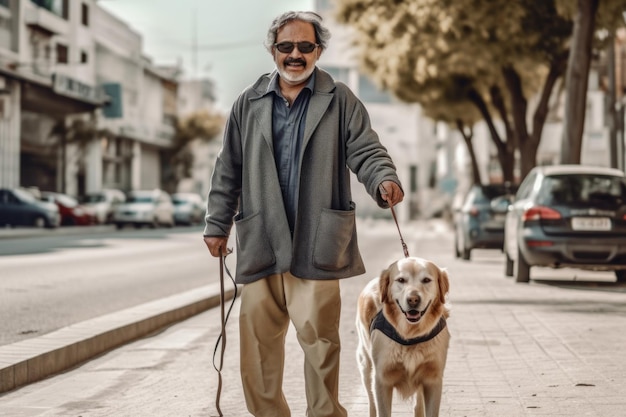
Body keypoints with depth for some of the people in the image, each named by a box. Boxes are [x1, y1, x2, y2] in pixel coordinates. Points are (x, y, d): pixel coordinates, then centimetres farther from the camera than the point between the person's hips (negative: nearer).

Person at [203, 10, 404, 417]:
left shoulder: (340, 101, 7)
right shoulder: (249, 103, 14)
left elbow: (365, 151, 0)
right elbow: (229, 169, 16)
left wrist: (385, 180, -21)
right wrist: (218, 224, 14)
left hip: (315, 242, -3)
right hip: (260, 242, 3)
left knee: (318, 335, -6)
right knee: (257, 340, 5)